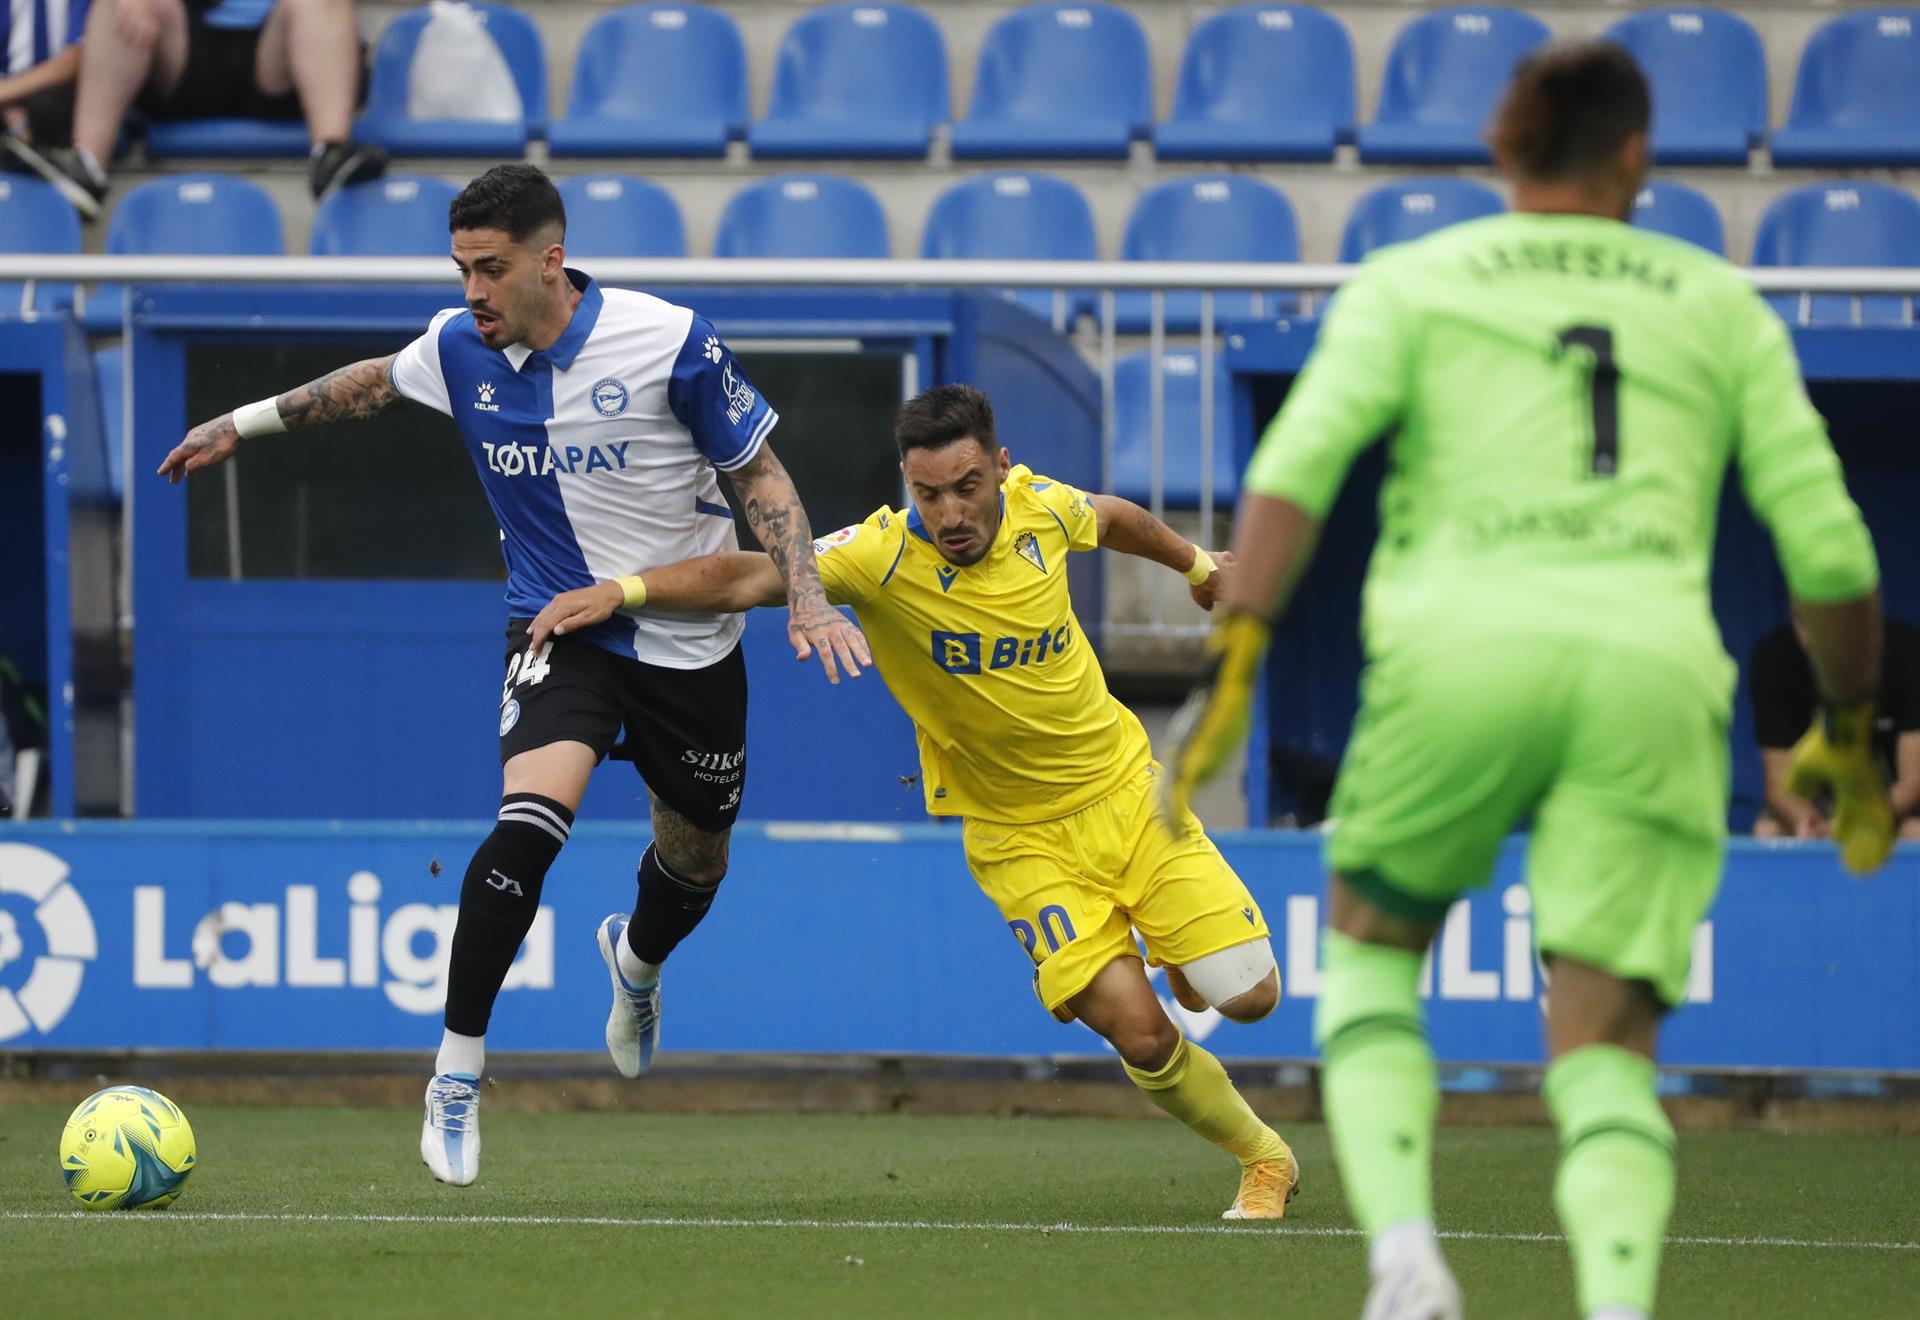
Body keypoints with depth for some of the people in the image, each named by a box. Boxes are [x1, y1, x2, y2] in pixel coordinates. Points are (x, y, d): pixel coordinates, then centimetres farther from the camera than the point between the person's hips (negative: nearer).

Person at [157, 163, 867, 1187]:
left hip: (690, 642, 0)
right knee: (532, 815, -28)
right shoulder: (461, 350, -8)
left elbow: (759, 472, -8)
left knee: (694, 863, 16)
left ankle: (637, 959, 57)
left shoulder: (669, 341, -18)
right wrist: (249, 422, 20)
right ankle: (458, 1073, -19)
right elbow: (378, 383, 16)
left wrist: (805, 596, -20)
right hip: (560, 631, 0)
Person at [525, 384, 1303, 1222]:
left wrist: (1194, 564, 34)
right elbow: (751, 576, -32)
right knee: (1138, 1033, -14)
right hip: (1020, 836, -3)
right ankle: (1263, 1160, 12)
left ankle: (1180, 957, 34)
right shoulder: (883, 557, -21)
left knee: (1247, 996, -3)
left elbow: (1113, 518, 15)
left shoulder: (1041, 507, -9)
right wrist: (625, 589, -46)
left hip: (1124, 788, 3)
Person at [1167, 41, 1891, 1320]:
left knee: (1370, 953, 23)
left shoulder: (1410, 283, 16)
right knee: (1605, 1056, 1)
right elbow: (1829, 547, 16)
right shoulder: (1723, 310, 20)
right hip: (1650, 678, 1)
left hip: (1461, 652, -1)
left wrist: (1233, 665, -5)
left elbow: (1298, 461, -1)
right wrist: (1847, 735, 29)